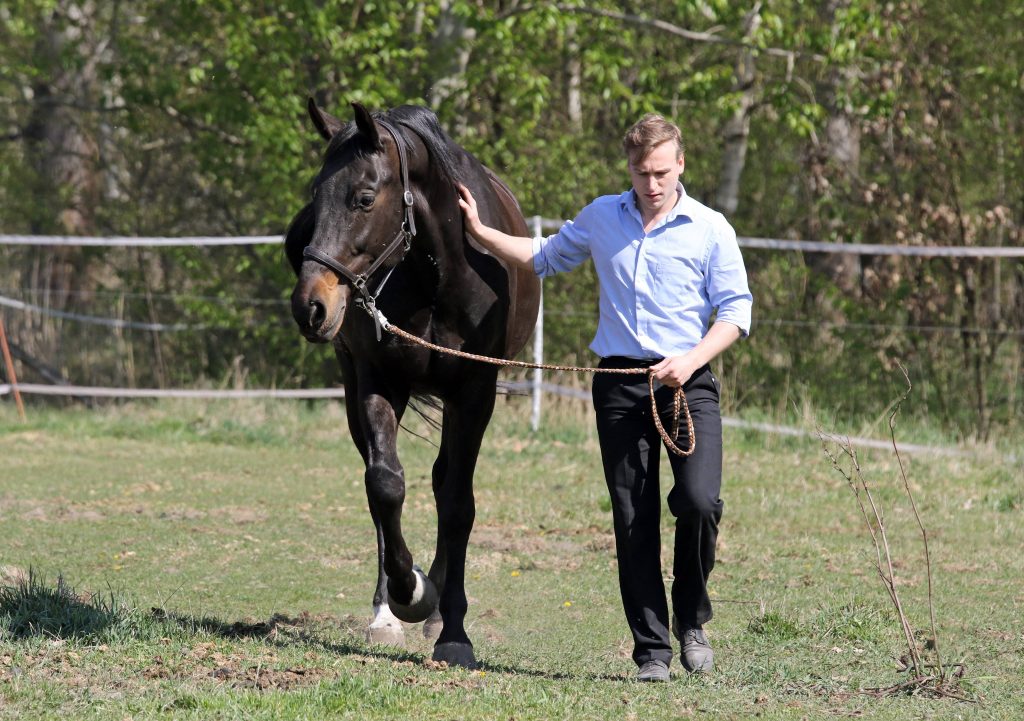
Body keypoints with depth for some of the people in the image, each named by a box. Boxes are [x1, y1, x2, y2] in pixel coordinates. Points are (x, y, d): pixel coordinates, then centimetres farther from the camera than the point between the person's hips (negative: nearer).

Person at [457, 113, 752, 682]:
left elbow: (735, 312, 0)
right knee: (633, 522, 1)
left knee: (699, 501, -20)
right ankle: (651, 650, 8)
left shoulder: (710, 229, 1)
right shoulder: (601, 218, 10)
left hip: (687, 382, -3)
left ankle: (691, 618, 4)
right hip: (620, 384, 3)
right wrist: (480, 233, 19)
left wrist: (691, 360, -14)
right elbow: (544, 257, 26)